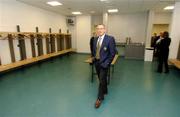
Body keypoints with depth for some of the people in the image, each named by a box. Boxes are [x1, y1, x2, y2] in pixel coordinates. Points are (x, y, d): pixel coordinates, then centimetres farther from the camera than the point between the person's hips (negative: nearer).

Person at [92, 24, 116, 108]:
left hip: (104, 63, -6)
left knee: (102, 80, -2)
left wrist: (107, 63, -15)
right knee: (101, 79, 19)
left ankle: (100, 98, 14)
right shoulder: (95, 39, 7)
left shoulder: (110, 39, -13)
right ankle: (105, 91, 43)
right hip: (96, 62, 6)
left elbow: (112, 52, -13)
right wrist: (93, 57, 7)